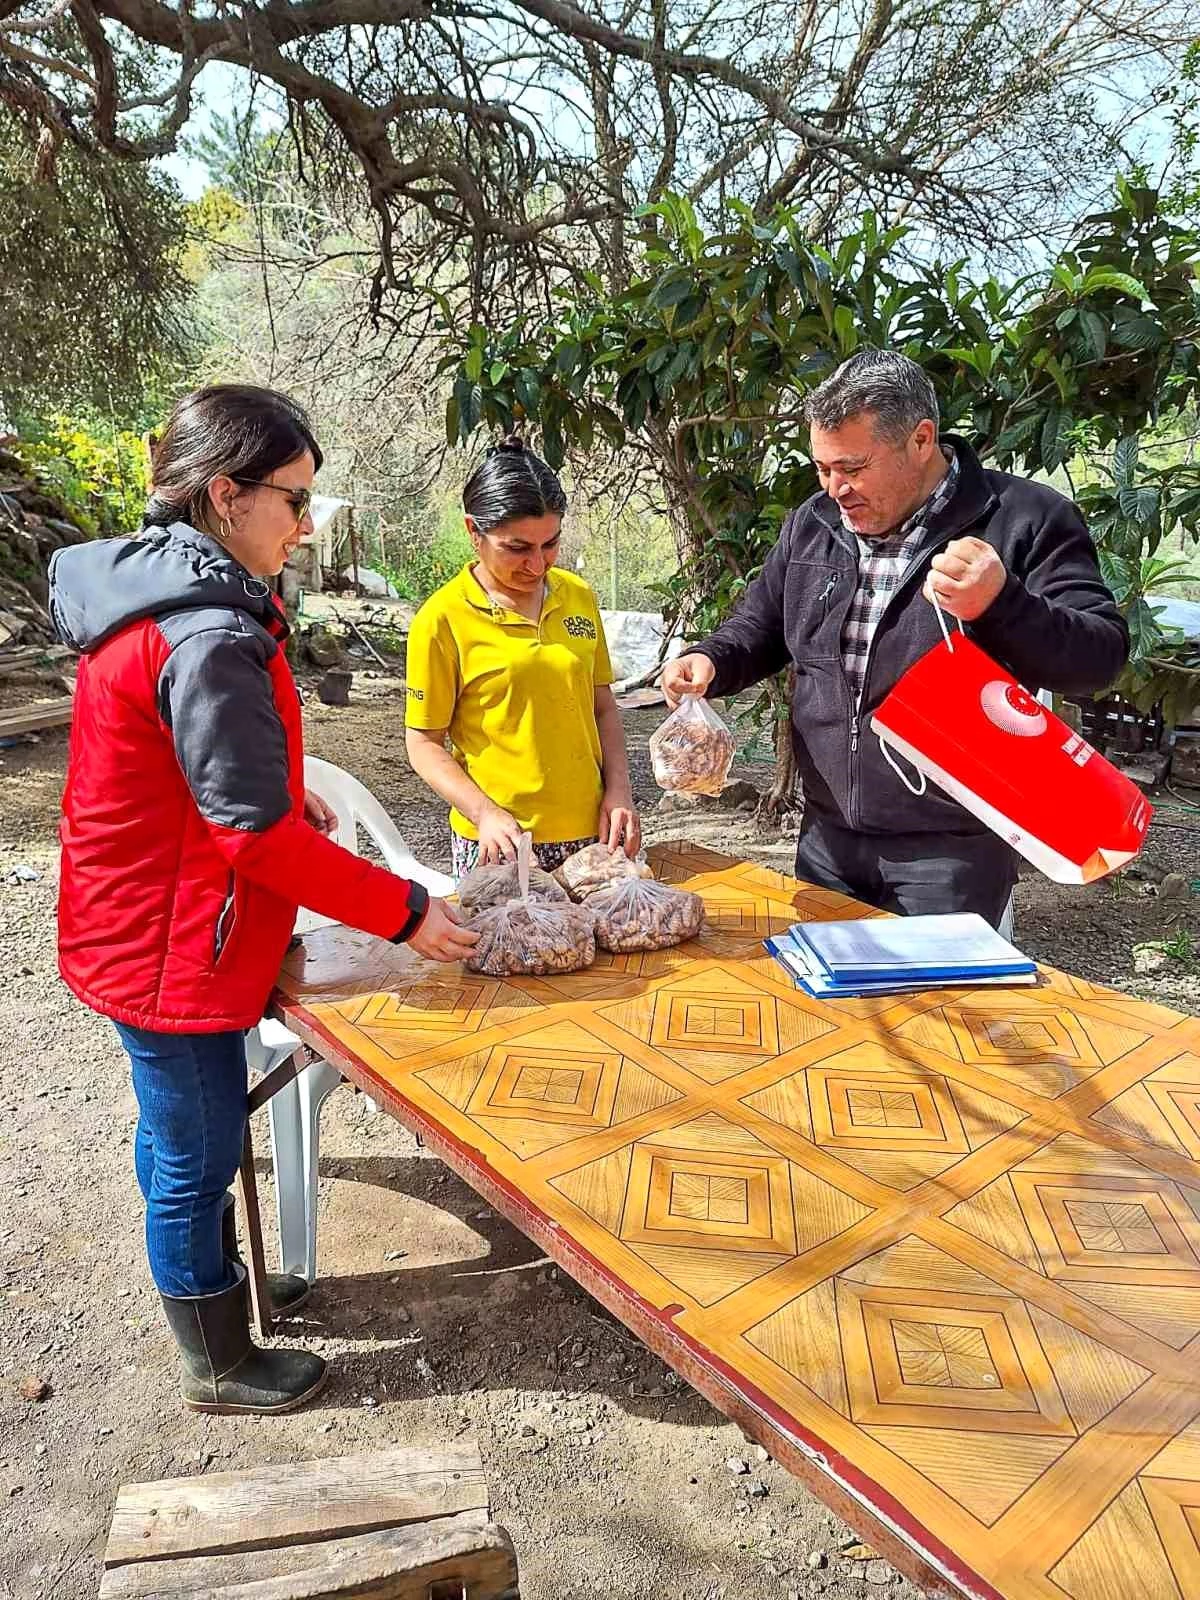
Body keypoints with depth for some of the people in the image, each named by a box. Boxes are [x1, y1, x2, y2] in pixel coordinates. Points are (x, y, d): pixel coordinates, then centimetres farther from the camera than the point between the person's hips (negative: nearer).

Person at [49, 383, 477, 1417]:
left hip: (145, 932, 10)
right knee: (199, 1155, 10)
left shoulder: (155, 592, 5)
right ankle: (220, 1366, 33)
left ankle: (210, 1285, 50)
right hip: (176, 952, -10)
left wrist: (284, 789, 11)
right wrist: (403, 913, -19)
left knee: (179, 1138, 26)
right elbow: (257, 836, -26)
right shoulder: (209, 640, -28)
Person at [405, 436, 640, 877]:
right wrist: (485, 813, -17)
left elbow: (603, 708, 12)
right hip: (499, 845, -4)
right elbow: (424, 743, -4)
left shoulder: (578, 596, 5)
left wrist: (618, 792, 0)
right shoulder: (442, 619, -8)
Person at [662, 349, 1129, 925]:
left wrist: (1000, 605, -30)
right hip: (828, 838, 5)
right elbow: (761, 624, 17)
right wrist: (710, 661, -5)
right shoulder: (811, 523, 6)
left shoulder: (1024, 520, -10)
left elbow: (1100, 655, -12)